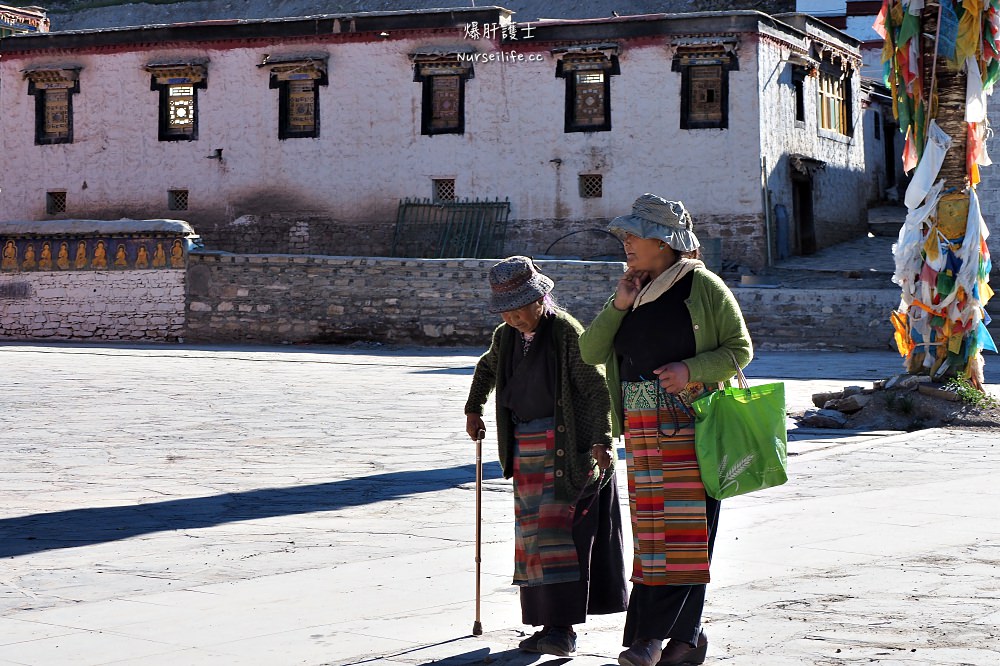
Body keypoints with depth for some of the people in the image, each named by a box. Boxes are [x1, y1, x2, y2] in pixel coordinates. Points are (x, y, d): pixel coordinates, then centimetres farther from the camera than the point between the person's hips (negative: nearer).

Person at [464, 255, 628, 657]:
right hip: (526, 447, 7)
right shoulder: (505, 337, 10)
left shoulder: (566, 331, -12)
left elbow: (597, 389, -14)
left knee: (557, 527, -14)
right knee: (532, 530, 5)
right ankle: (550, 623, 10)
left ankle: (562, 627, -15)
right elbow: (486, 370, 33)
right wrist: (473, 410, 29)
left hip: (568, 447, -7)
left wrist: (601, 440, -21)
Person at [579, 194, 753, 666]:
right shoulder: (632, 291, 14)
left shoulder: (702, 286, -4)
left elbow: (740, 348, -2)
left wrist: (690, 369, -17)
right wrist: (618, 306, -4)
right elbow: (590, 352, 10)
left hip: (692, 423, -6)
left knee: (685, 528, -8)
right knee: (651, 529, 5)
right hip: (642, 429, 6)